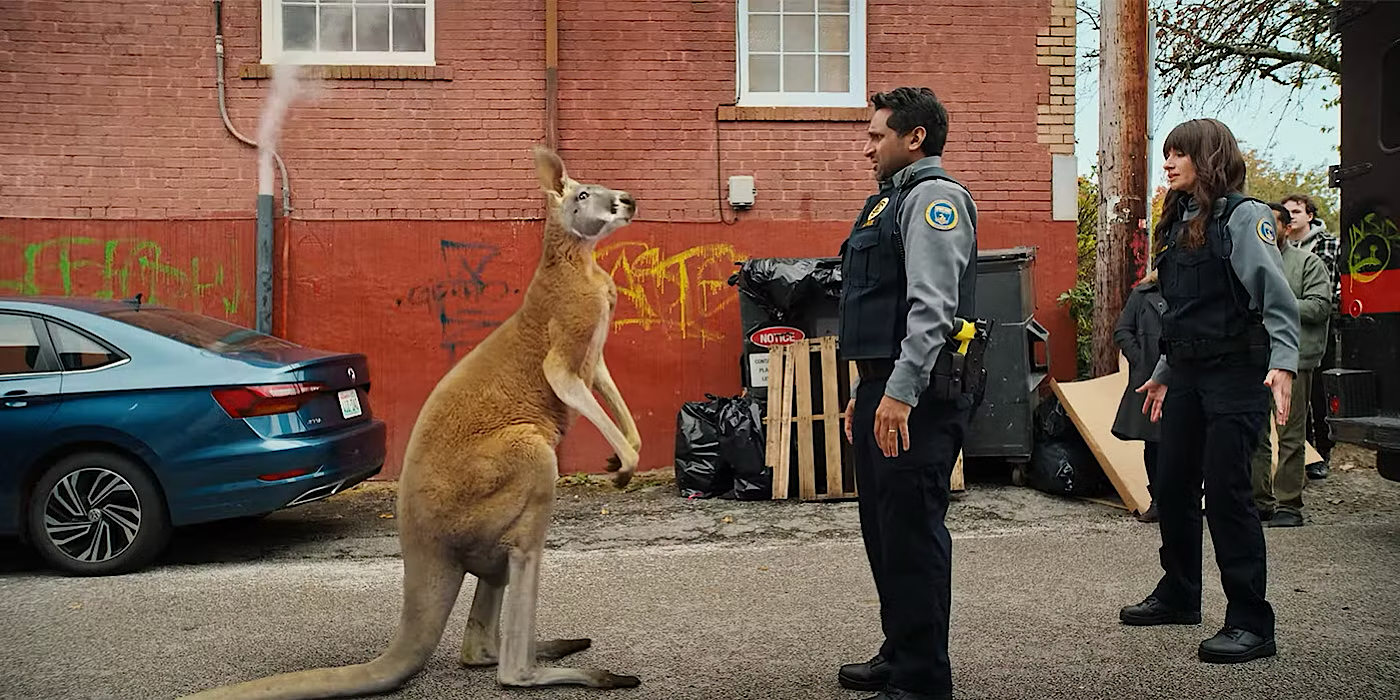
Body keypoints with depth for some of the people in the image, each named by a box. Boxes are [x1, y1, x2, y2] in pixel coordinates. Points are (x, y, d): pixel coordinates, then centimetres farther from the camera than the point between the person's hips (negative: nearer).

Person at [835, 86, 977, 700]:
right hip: (882, 388, 11)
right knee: (882, 529, 16)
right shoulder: (892, 201, 21)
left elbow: (932, 308, -22)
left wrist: (900, 393, -27)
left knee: (913, 534, -6)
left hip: (916, 398, -10)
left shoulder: (933, 197, -10)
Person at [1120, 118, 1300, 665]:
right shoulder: (1179, 223, 15)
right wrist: (1164, 372, 23)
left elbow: (1277, 300, -15)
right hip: (1187, 374, 8)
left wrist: (1283, 364, -27)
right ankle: (1178, 596, 29)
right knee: (1172, 486, 12)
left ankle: (1251, 623, 0)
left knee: (1226, 491, -9)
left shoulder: (1244, 216, -8)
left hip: (1235, 373, -8)